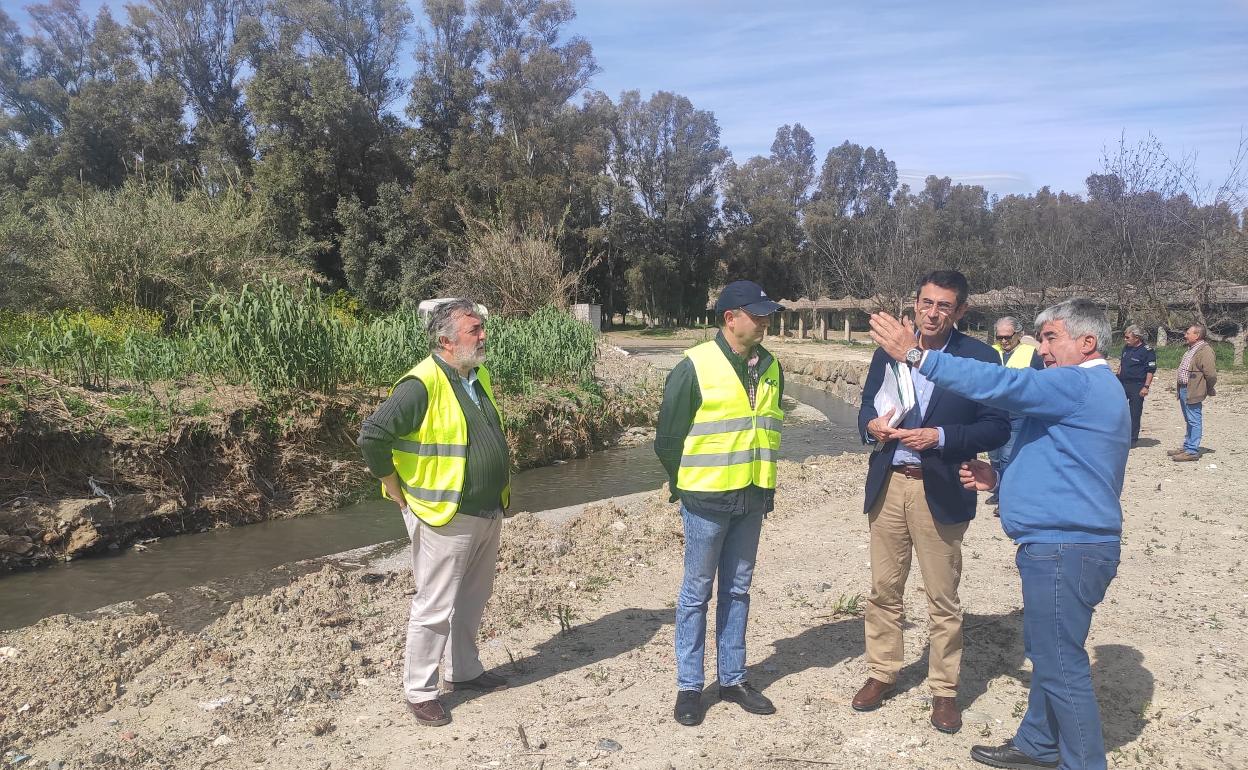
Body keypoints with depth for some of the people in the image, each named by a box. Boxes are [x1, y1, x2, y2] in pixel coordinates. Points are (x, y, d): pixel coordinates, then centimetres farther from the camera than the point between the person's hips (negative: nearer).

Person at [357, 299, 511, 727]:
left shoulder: (479, 376, 7)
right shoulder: (422, 385, -20)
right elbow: (372, 438, -22)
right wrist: (401, 495, -13)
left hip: (488, 515, 8)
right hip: (445, 519, -8)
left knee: (472, 600, 20)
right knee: (435, 607, 3)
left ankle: (463, 671, 37)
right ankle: (419, 691, 19)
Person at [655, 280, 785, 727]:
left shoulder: (771, 368, 6)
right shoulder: (696, 367, -13)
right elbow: (667, 436, -7)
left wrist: (764, 485, 13)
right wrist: (684, 487, 0)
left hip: (752, 500, 6)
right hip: (707, 500, -5)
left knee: (737, 591, 15)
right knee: (697, 593, 6)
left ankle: (733, 679, 28)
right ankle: (689, 686, 18)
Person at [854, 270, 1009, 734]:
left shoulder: (980, 358, -5)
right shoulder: (887, 353, 7)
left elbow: (997, 427, -8)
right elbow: (867, 408, 13)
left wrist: (940, 436, -20)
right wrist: (872, 425, -10)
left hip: (940, 491, -3)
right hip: (887, 485, 4)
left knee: (943, 599, 7)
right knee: (884, 589, 13)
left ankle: (944, 690, 22)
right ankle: (882, 674, 29)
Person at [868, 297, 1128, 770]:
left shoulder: (1078, 384, -16)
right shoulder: (1089, 390, 18)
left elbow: (999, 385, -26)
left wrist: (916, 355, -25)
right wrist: (1001, 478, 11)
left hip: (1064, 549, -11)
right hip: (1063, 543, 11)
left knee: (1061, 664, -1)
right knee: (1047, 653, 21)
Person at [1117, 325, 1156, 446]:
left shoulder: (1148, 351, -11)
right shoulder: (1126, 348, 10)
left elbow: (1151, 371, -12)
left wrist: (1146, 387, -17)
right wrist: (1118, 377, 17)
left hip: (1137, 386, -6)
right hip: (1122, 384, 6)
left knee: (1135, 413, 2)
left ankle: (1133, 438, 12)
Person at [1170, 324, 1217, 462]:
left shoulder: (1205, 351, -17)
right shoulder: (1191, 349, 16)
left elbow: (1211, 374, -21)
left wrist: (1208, 390, -7)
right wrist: (1181, 388, 19)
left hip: (1193, 392, -10)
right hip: (1184, 390, 10)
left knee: (1194, 422, -4)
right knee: (1189, 421, 18)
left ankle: (1192, 451, -1)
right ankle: (1187, 447, 27)